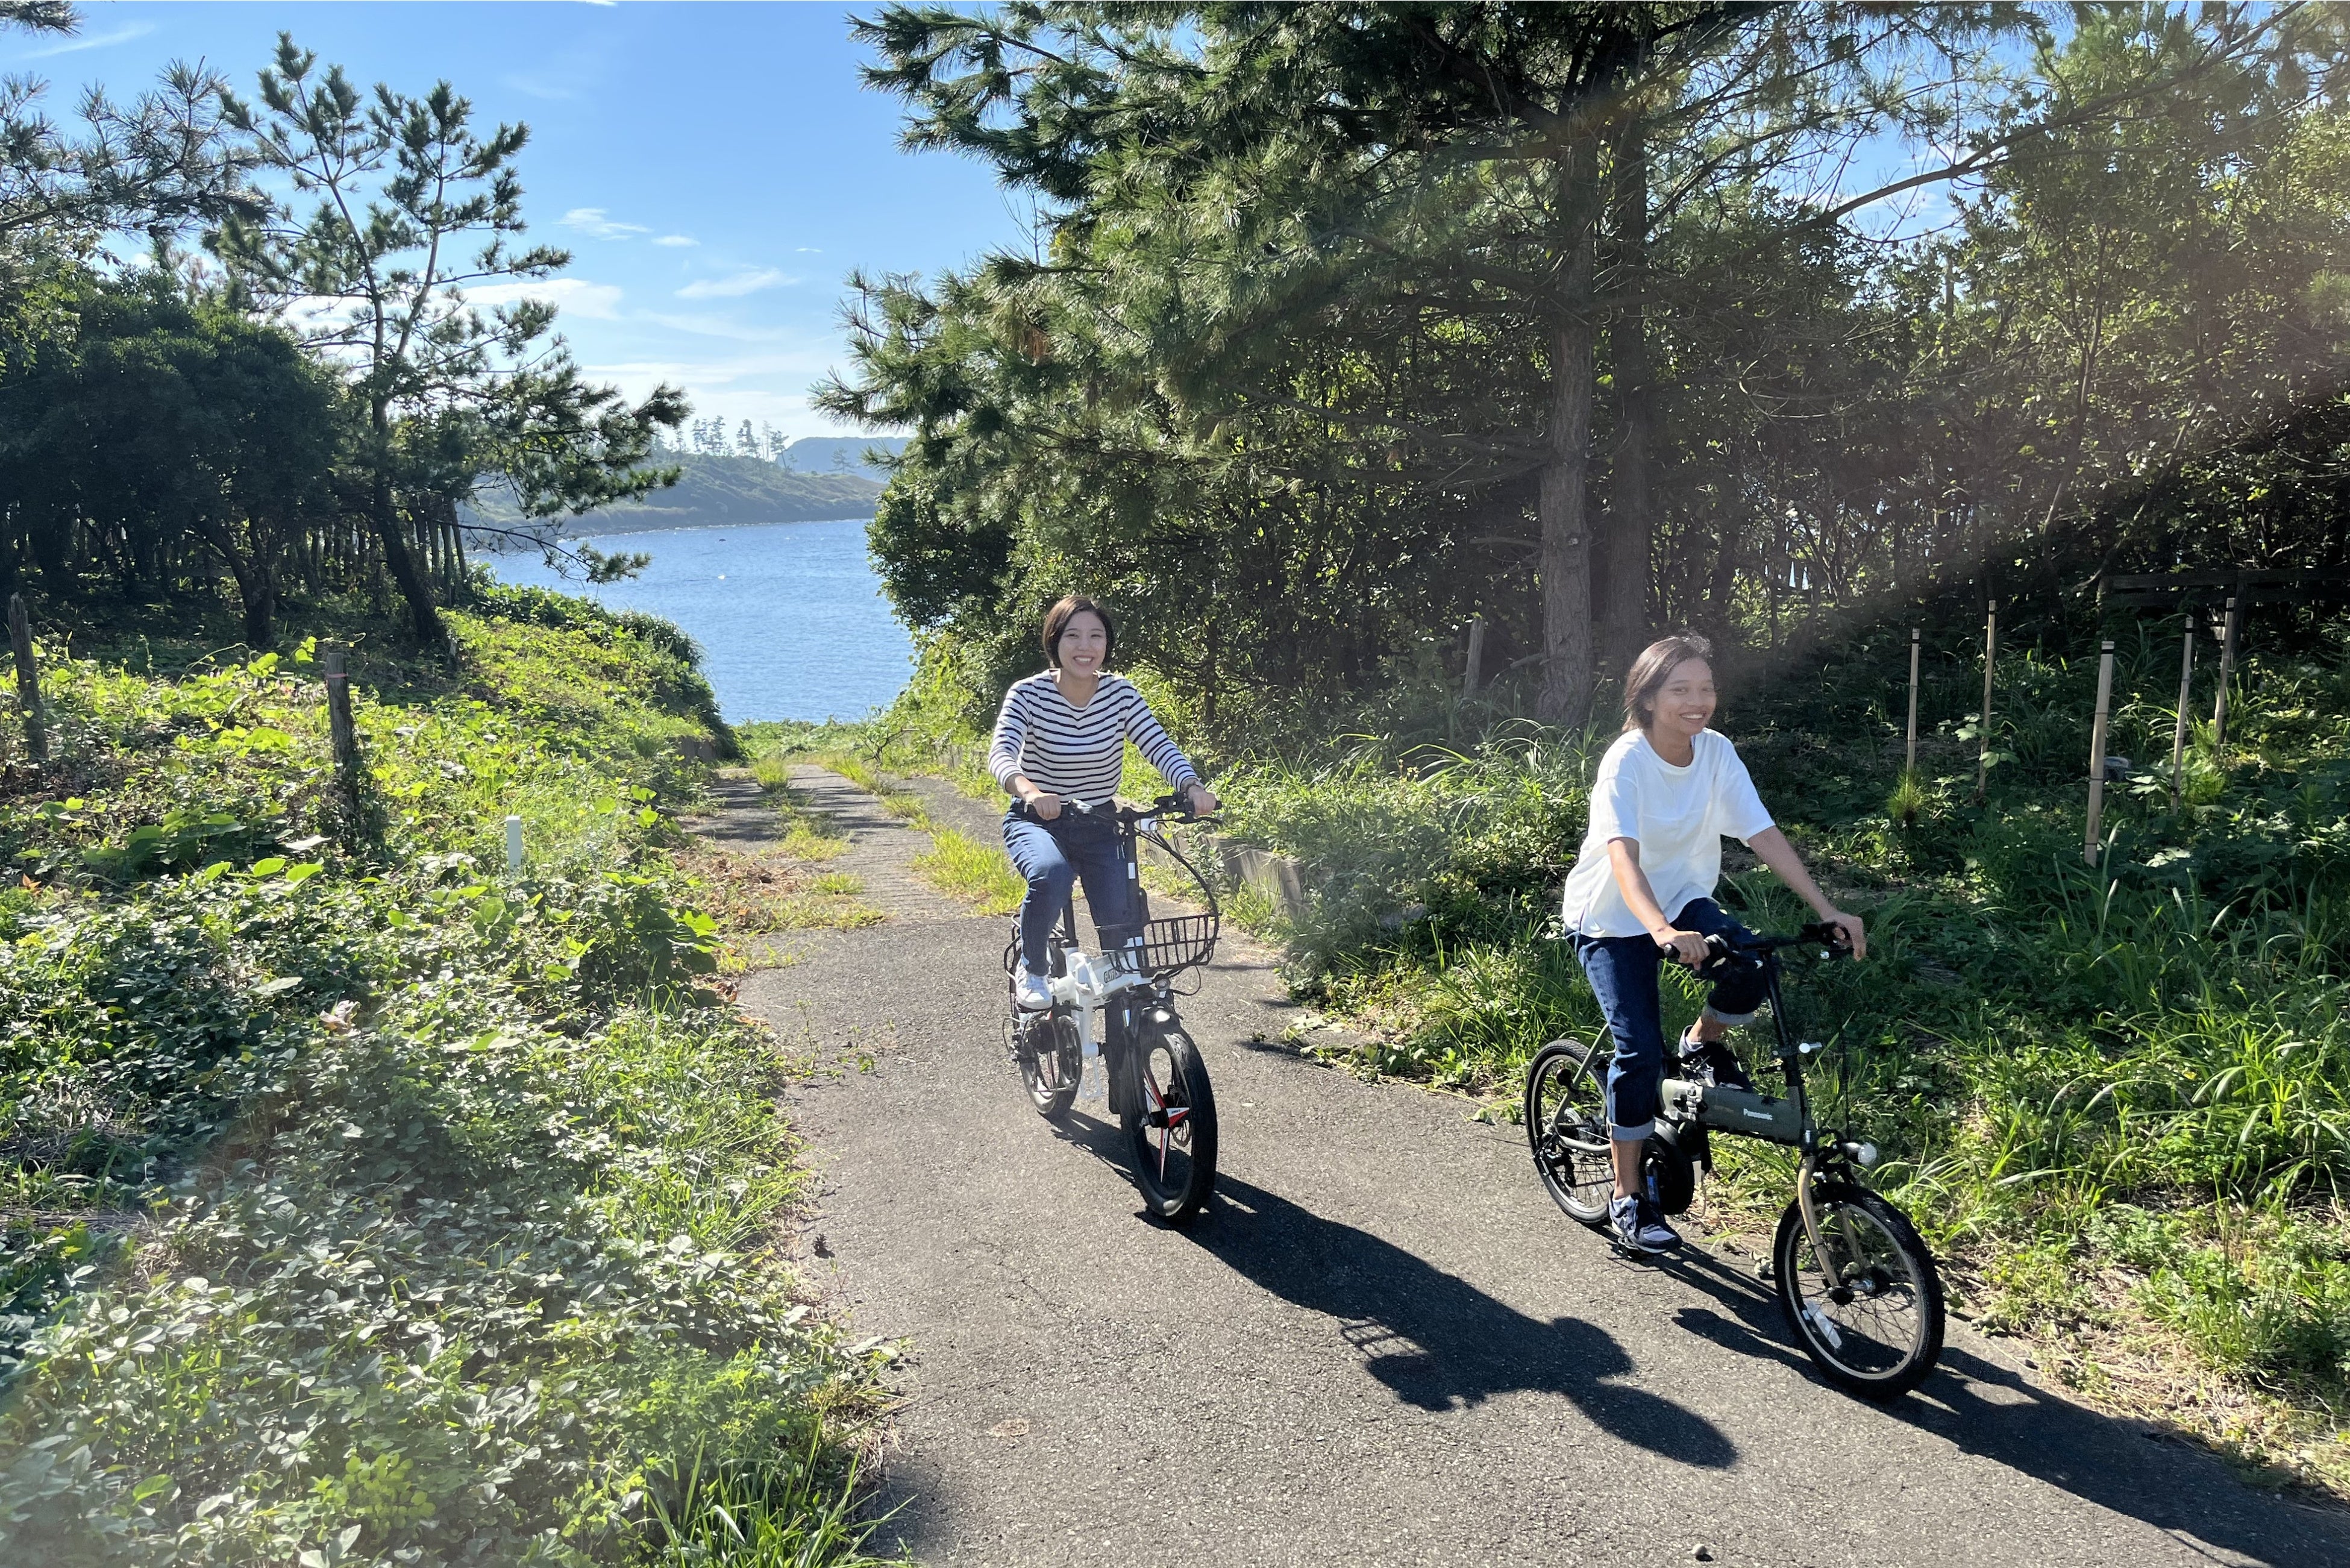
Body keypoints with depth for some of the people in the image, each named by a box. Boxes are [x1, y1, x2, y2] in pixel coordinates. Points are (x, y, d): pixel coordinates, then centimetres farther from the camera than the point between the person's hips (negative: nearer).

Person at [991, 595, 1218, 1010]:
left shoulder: (1121, 693, -7)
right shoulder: (1028, 694, -15)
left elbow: (1160, 748, -16)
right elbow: (1001, 754, -29)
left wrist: (1194, 788, -36)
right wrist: (1029, 790, -51)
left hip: (1099, 828, 3)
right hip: (1036, 823, -3)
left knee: (1121, 921, -14)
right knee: (1051, 875, -35)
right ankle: (1031, 972, -9)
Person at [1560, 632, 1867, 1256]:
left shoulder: (1717, 753, -9)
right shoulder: (1626, 762, -25)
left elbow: (1764, 835, -12)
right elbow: (1623, 858, -38)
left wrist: (1828, 910, -20)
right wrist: (1661, 931, -54)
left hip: (1683, 899, 4)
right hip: (1612, 918, -4)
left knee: (1753, 970, -25)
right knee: (1640, 1051, -13)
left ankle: (1702, 1047, 9)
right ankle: (1628, 1198, 4)